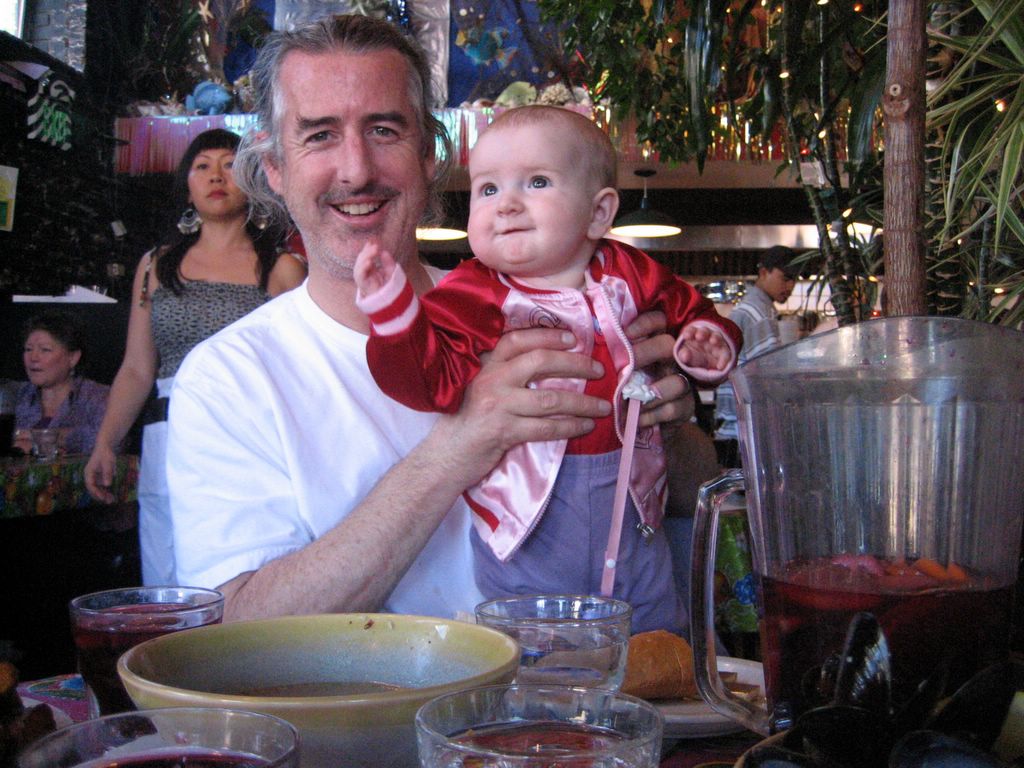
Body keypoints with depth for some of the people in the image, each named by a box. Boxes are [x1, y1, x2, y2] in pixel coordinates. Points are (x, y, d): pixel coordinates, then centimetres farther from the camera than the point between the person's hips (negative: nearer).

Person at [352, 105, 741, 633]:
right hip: (526, 525, -3)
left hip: (630, 511, 3)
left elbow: (689, 310, 16)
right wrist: (392, 306, -35)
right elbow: (430, 375, -21)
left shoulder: (629, 275, 1)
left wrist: (706, 343, -6)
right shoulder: (474, 297, -9)